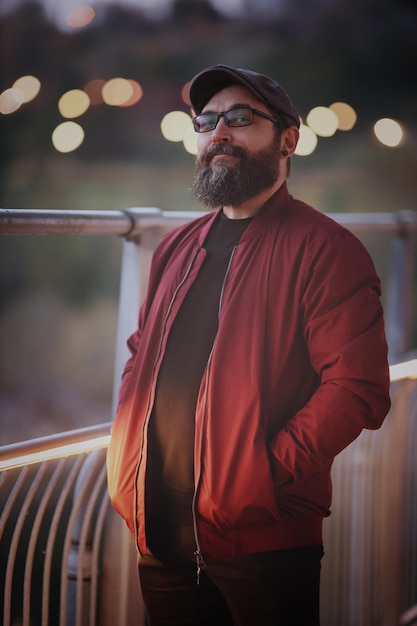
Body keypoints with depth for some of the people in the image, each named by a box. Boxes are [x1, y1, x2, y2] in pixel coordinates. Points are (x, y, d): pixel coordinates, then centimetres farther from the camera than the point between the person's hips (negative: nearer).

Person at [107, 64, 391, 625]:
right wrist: (125, 461, 8)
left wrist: (271, 472, -19)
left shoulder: (323, 248, -6)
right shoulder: (177, 250, 16)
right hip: (161, 536, 6)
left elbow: (357, 388, -14)